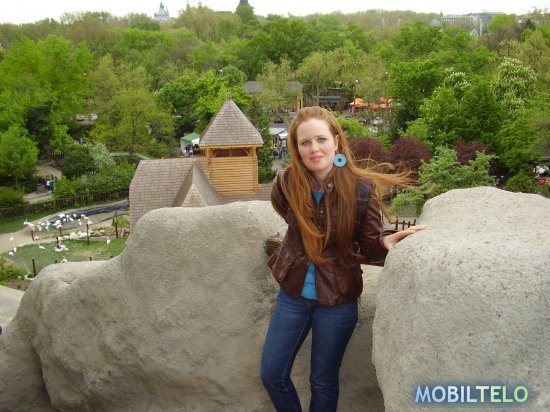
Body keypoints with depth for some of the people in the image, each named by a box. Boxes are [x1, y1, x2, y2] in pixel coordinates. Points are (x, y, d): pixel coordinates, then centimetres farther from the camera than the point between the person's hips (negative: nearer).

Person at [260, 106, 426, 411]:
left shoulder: (362, 189, -18)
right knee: (271, 374, 14)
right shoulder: (286, 184, -12)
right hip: (293, 294, 3)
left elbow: (368, 245, -10)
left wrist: (385, 241, -30)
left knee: (323, 381, 15)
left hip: (337, 302, -2)